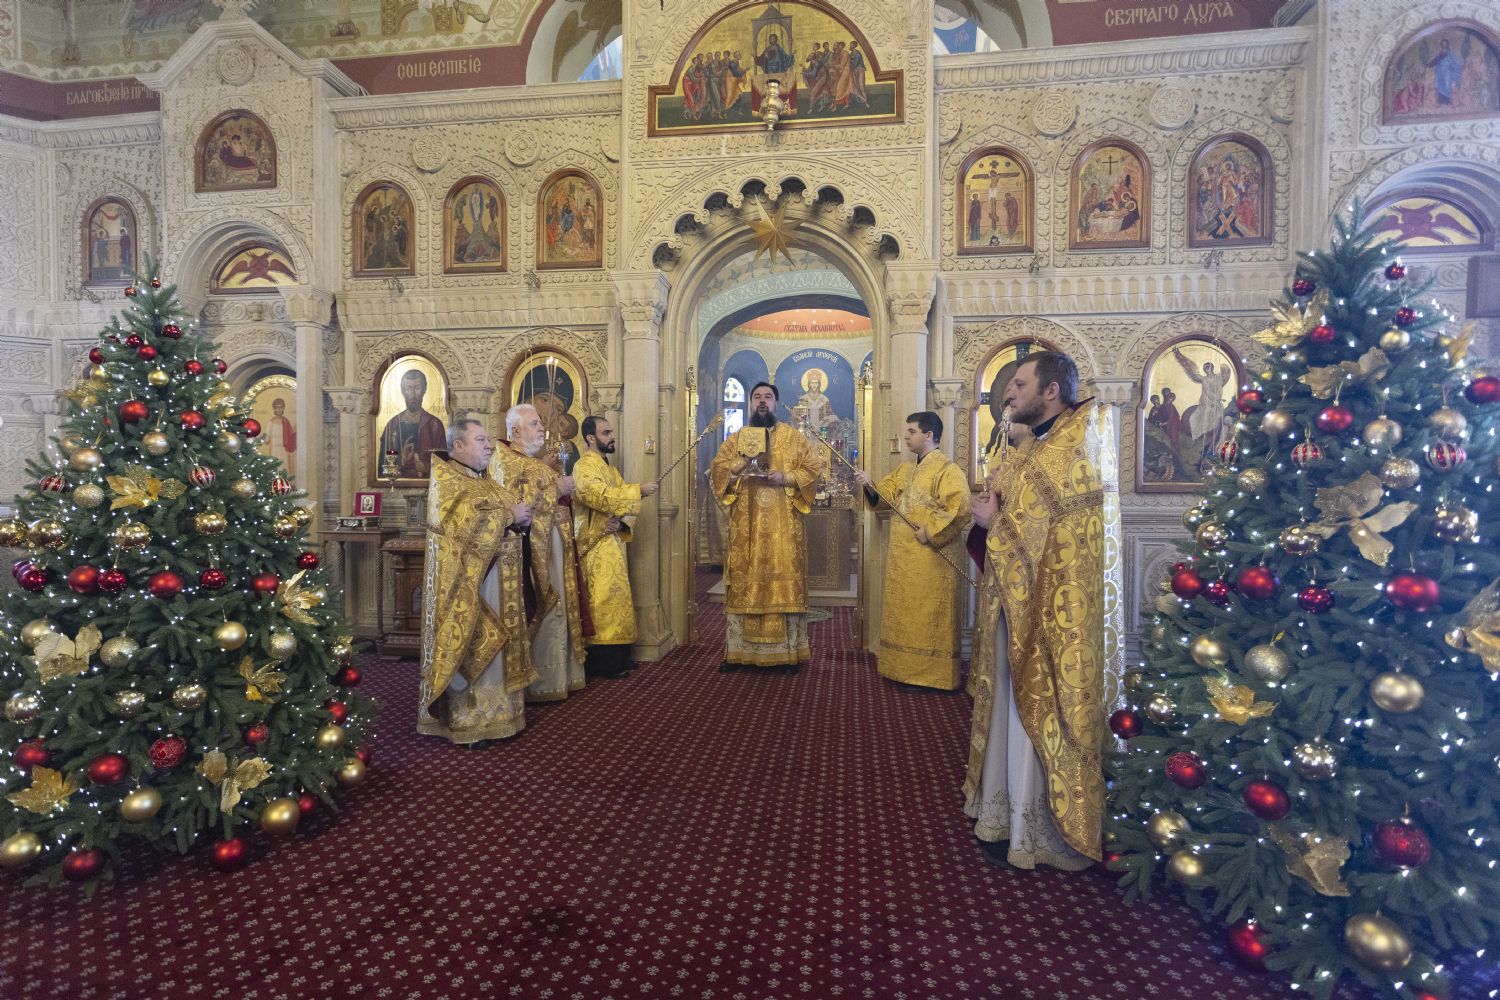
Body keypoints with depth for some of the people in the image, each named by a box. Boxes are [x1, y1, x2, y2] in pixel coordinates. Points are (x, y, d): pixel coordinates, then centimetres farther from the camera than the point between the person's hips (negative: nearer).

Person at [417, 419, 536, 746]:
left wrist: (521, 515, -6)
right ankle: (465, 722, 8)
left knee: (493, 644, 12)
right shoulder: (444, 478, -9)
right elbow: (463, 523, -21)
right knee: (467, 646, -2)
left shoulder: (484, 480, 16)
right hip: (465, 581, -8)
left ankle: (494, 711, 21)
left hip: (496, 577, 8)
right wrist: (508, 515, -16)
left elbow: (513, 506, 16)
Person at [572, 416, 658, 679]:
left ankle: (617, 657, 18)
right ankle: (603, 662, -1)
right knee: (604, 598, -8)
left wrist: (620, 520, -6)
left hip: (613, 541, 9)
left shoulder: (608, 467, 19)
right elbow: (602, 497, -25)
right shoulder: (584, 467, -11)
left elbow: (619, 498, 15)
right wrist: (638, 489, -20)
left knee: (614, 596, 11)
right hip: (597, 544, -9)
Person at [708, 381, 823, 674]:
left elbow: (814, 468, 2)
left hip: (782, 524, -1)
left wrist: (786, 478, -14)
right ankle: (737, 650, 9)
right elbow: (717, 469, 8)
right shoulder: (735, 438, 14)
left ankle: (788, 651, 4)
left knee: (784, 579, -4)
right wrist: (739, 471, -12)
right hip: (745, 524, 2)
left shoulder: (794, 437, 8)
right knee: (743, 581, 2)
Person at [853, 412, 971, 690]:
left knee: (928, 618, -1)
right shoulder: (904, 470, 16)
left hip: (929, 559, -8)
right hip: (901, 557, 8)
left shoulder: (947, 471, -10)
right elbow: (885, 494, 11)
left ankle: (932, 676, 10)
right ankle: (906, 669, 26)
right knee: (903, 615, 14)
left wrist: (929, 532, -20)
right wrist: (869, 485, -8)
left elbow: (959, 511, -20)